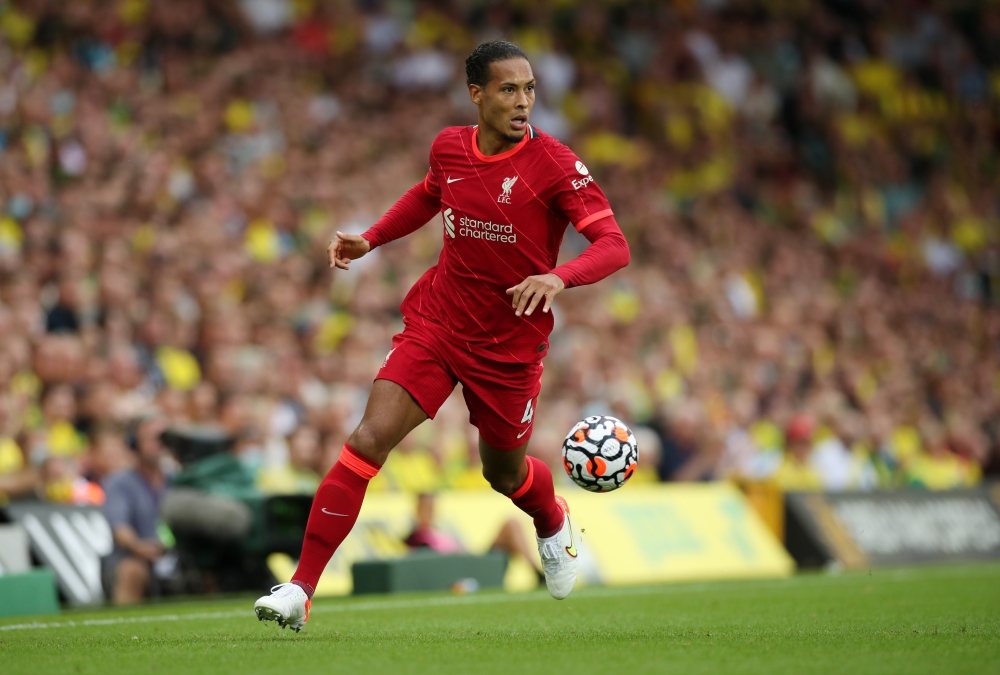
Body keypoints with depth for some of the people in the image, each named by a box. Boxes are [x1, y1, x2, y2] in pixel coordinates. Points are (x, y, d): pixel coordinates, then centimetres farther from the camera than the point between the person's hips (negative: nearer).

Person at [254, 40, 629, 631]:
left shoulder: (554, 164, -15)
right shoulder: (449, 147, -1)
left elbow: (615, 245, -21)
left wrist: (558, 278, -39)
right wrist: (371, 239, 11)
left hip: (510, 347, -2)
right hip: (436, 322, 2)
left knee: (506, 474, 16)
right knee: (368, 442, -15)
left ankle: (554, 524, 54)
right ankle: (301, 589, -14)